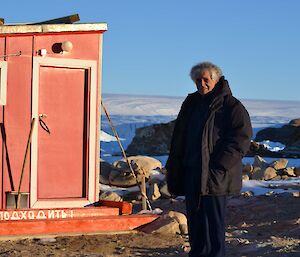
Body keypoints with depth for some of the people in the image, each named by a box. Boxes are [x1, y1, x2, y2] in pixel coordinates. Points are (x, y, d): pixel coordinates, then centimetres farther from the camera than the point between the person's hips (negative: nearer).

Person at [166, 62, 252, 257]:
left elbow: (241, 140, -12)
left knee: (213, 220, -5)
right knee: (194, 218, 12)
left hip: (215, 176, -7)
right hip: (192, 174, 7)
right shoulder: (192, 104, 16)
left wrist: (218, 166, -18)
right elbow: (179, 137, 20)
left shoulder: (232, 107, -5)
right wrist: (174, 167, 11)